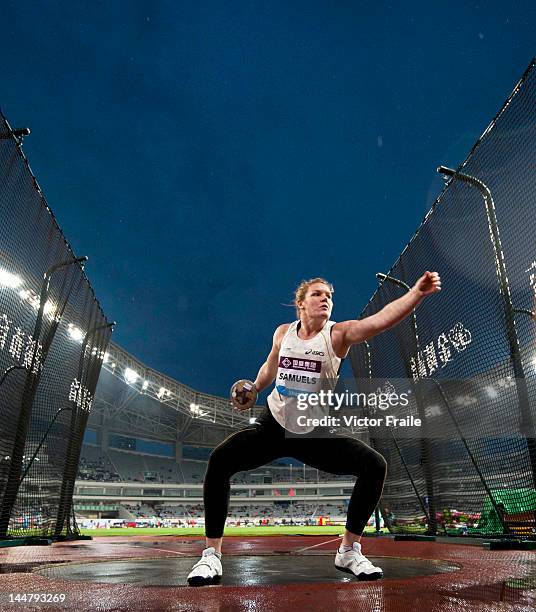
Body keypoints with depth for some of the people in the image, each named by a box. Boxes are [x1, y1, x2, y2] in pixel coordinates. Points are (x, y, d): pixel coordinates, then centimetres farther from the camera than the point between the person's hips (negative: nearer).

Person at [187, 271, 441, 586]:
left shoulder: (339, 333, -12)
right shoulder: (283, 333, -3)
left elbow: (379, 320, -32)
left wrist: (417, 292, -45)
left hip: (315, 433, 0)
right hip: (274, 425, 1)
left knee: (375, 465, -17)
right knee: (220, 459, -22)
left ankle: (349, 550, 2)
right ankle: (212, 555, -8)